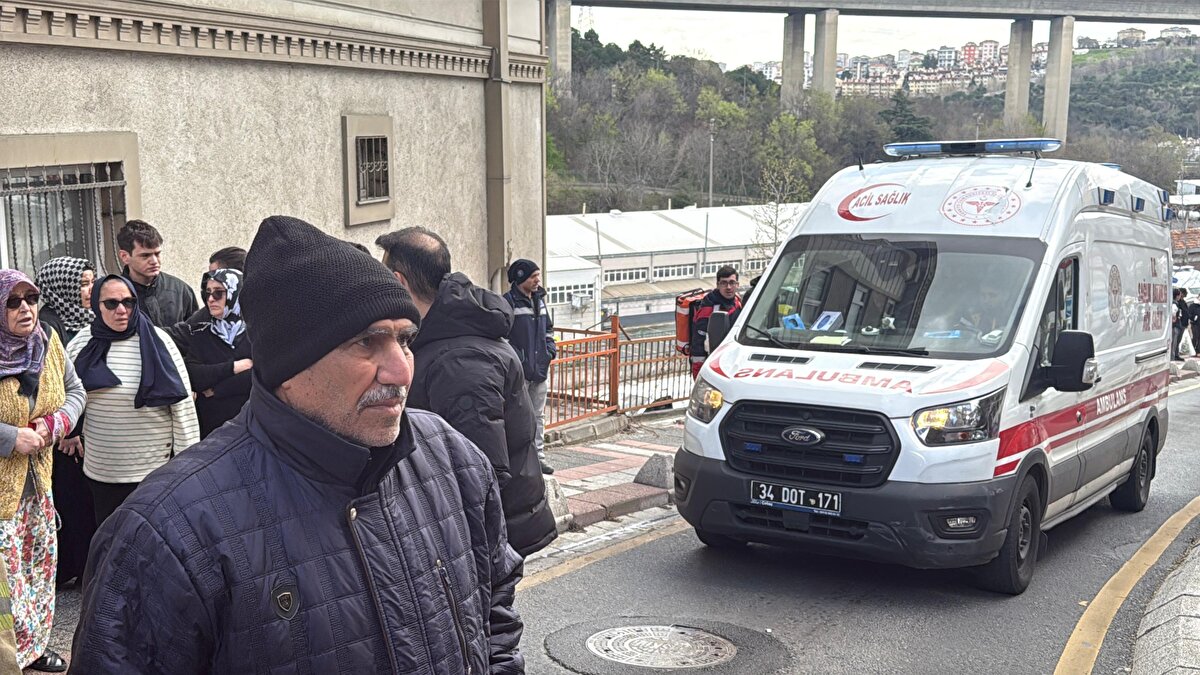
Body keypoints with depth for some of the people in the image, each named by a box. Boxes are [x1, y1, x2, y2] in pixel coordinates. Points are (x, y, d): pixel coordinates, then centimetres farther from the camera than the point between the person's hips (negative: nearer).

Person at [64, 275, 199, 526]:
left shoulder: (156, 341, -11)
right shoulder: (82, 343, 1)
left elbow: (182, 403, -9)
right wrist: (67, 432, 13)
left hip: (156, 468, -4)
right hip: (101, 470, 4)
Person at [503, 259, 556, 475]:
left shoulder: (539, 300, 14)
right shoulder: (509, 302, -11)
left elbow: (548, 328, 25)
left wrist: (550, 350, 10)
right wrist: (518, 358, -18)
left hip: (540, 368, 8)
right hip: (519, 369, -8)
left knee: (538, 415, 13)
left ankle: (538, 456, 21)